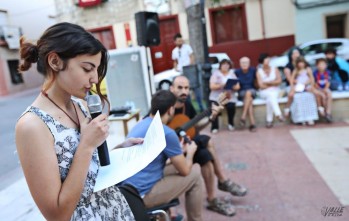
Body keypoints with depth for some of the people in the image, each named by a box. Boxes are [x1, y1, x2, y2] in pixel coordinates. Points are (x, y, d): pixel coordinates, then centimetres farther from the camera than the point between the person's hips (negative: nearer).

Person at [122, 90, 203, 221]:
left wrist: (178, 150, 26)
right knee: (195, 173, 3)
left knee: (175, 166, 23)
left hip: (127, 188, 9)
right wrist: (190, 152, 11)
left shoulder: (141, 124, 8)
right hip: (142, 193, -9)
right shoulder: (166, 132, -17)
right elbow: (185, 170, -8)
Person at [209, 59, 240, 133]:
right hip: (216, 97, -2)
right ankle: (214, 127, -16)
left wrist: (232, 86, -16)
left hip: (229, 97, 2)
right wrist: (221, 85, -21)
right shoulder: (216, 73, 5)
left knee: (231, 106, -28)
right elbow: (212, 86, -6)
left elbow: (238, 86, 6)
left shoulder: (232, 74, 14)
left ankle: (231, 124, 0)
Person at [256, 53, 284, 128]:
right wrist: (274, 83, -5)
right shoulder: (259, 72, -1)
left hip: (275, 90, 1)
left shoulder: (275, 69, 7)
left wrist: (268, 82, -12)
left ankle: (269, 120, -35)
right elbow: (261, 85, -10)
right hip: (264, 92, -1)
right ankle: (278, 114, -45)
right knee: (271, 95, -36)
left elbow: (279, 81, -4)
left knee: (270, 98, -33)